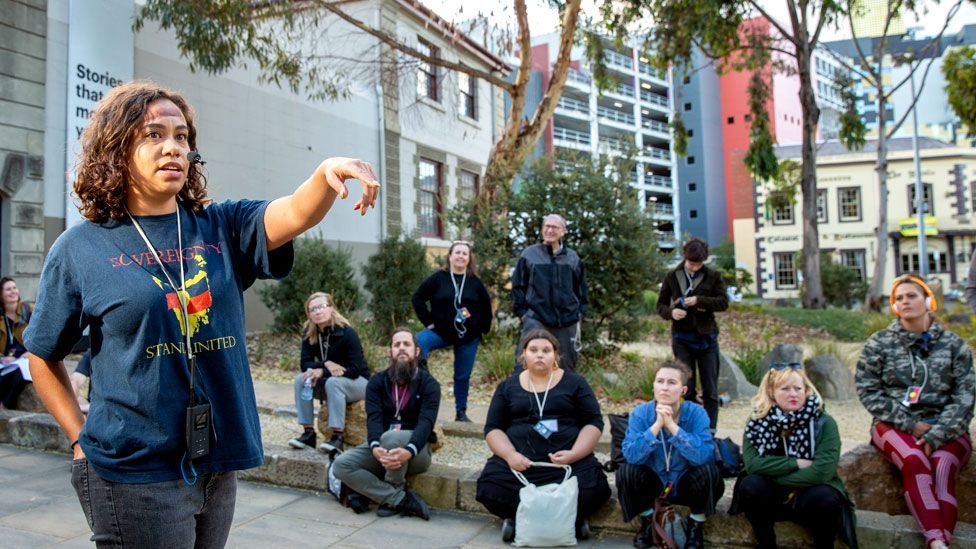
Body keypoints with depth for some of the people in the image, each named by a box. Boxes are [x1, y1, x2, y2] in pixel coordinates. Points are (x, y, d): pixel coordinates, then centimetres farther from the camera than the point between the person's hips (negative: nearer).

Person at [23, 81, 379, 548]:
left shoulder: (221, 228, 2)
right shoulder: (79, 249, -3)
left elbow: (296, 214, -17)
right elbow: (43, 357, 6)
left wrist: (328, 173, -37)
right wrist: (81, 439, 0)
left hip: (218, 466, 4)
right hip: (134, 474, -3)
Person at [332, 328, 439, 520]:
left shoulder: (429, 384, -6)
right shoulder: (377, 382, 4)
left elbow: (425, 422, -21)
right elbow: (373, 418, -11)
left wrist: (408, 451, -41)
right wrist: (375, 447, -34)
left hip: (416, 449, -4)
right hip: (381, 448, 4)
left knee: (391, 437, -36)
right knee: (341, 465, -21)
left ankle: (391, 499, -14)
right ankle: (402, 500, -22)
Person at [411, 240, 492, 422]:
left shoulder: (475, 282, 0)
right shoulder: (439, 278, -5)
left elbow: (486, 307, 9)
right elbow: (418, 297, -1)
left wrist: (483, 329, 5)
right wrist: (427, 321, -5)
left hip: (468, 336, 1)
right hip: (441, 331, -1)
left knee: (463, 376, 8)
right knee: (416, 343, -31)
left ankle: (461, 412, 21)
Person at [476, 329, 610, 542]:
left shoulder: (574, 383, 10)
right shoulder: (508, 387, 14)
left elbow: (594, 422, 5)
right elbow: (493, 428, 9)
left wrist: (574, 454, -12)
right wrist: (510, 455, -11)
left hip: (570, 460, -1)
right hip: (518, 460, 1)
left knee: (592, 488, -30)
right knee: (489, 488, -27)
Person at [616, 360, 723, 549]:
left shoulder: (696, 413, -18)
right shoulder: (640, 413, -15)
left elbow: (704, 455, -33)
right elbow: (631, 455, -27)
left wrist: (672, 425, -37)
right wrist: (657, 425, -34)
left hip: (686, 485, -1)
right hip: (653, 484, 1)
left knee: (709, 471, -29)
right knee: (626, 471, -26)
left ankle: (696, 524, -1)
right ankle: (648, 520, 4)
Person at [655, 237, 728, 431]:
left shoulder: (713, 276, 1)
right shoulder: (672, 276, 3)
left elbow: (723, 302, -5)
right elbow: (661, 304, 6)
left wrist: (699, 300, -19)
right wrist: (671, 312, -16)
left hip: (707, 336, 0)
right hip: (682, 337, 0)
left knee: (710, 389, 3)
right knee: (686, 387, 5)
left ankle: (710, 429, 11)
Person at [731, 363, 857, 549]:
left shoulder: (824, 423, -12)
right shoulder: (758, 422, -6)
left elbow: (821, 472, -23)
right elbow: (752, 464, -19)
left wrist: (773, 476, -16)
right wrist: (796, 463, -22)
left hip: (809, 497, -1)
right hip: (773, 498, 2)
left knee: (824, 496, -33)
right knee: (750, 485, -28)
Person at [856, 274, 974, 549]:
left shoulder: (953, 344, 9)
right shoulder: (879, 343, 8)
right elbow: (868, 391, 2)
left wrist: (937, 434, -14)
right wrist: (911, 424, -9)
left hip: (945, 429, 1)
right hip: (895, 425, -1)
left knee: (942, 465, -31)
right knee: (914, 460, -32)